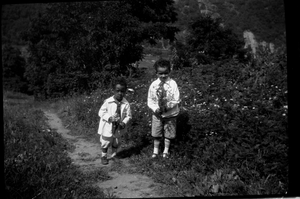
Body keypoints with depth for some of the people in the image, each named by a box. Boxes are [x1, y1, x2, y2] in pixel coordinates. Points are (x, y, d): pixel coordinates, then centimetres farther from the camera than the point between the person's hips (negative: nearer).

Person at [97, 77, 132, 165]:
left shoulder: (126, 104, -12)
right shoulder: (108, 101, -16)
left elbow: (128, 116, -4)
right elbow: (101, 112, -11)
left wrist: (124, 122, -21)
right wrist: (109, 118, -24)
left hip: (118, 128, 2)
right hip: (107, 127, -2)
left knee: (116, 143, 20)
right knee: (106, 142, 10)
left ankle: (114, 156, 41)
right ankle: (104, 156, 31)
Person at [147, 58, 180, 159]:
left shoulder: (172, 84, -13)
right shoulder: (153, 85, -7)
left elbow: (176, 100, -13)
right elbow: (150, 100, -2)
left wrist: (168, 105, -28)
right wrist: (155, 109, -18)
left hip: (170, 114, -1)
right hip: (157, 113, 1)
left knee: (168, 133, 13)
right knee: (156, 133, 11)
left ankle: (166, 151, 31)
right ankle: (155, 150, 29)